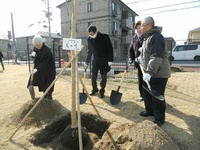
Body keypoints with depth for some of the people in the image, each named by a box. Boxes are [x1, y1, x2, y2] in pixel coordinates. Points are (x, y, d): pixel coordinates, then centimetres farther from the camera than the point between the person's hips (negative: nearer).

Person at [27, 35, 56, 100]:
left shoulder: (47, 50, -25)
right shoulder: (36, 48, -2)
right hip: (41, 69, 7)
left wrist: (37, 69, -35)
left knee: (48, 84, -2)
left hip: (48, 70, -7)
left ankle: (49, 98, 13)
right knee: (42, 84, 13)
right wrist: (33, 54, -10)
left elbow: (44, 63, -28)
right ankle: (45, 97, 28)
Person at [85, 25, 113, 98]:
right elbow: (89, 51, 10)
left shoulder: (105, 37, -11)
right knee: (93, 76, 5)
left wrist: (110, 60, -13)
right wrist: (87, 61, 10)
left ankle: (102, 91, 18)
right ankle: (94, 89, 26)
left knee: (103, 76, 2)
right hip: (95, 60, 4)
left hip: (104, 60, -3)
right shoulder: (89, 39, 0)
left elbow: (110, 48, -8)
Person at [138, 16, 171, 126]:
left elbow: (156, 57, -30)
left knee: (157, 97, 0)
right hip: (149, 72, 10)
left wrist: (149, 72, -33)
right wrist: (141, 58, 28)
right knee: (146, 93, 18)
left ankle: (159, 118, 18)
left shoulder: (156, 37, -20)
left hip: (158, 73, -10)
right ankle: (150, 110, 38)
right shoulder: (147, 37, 12)